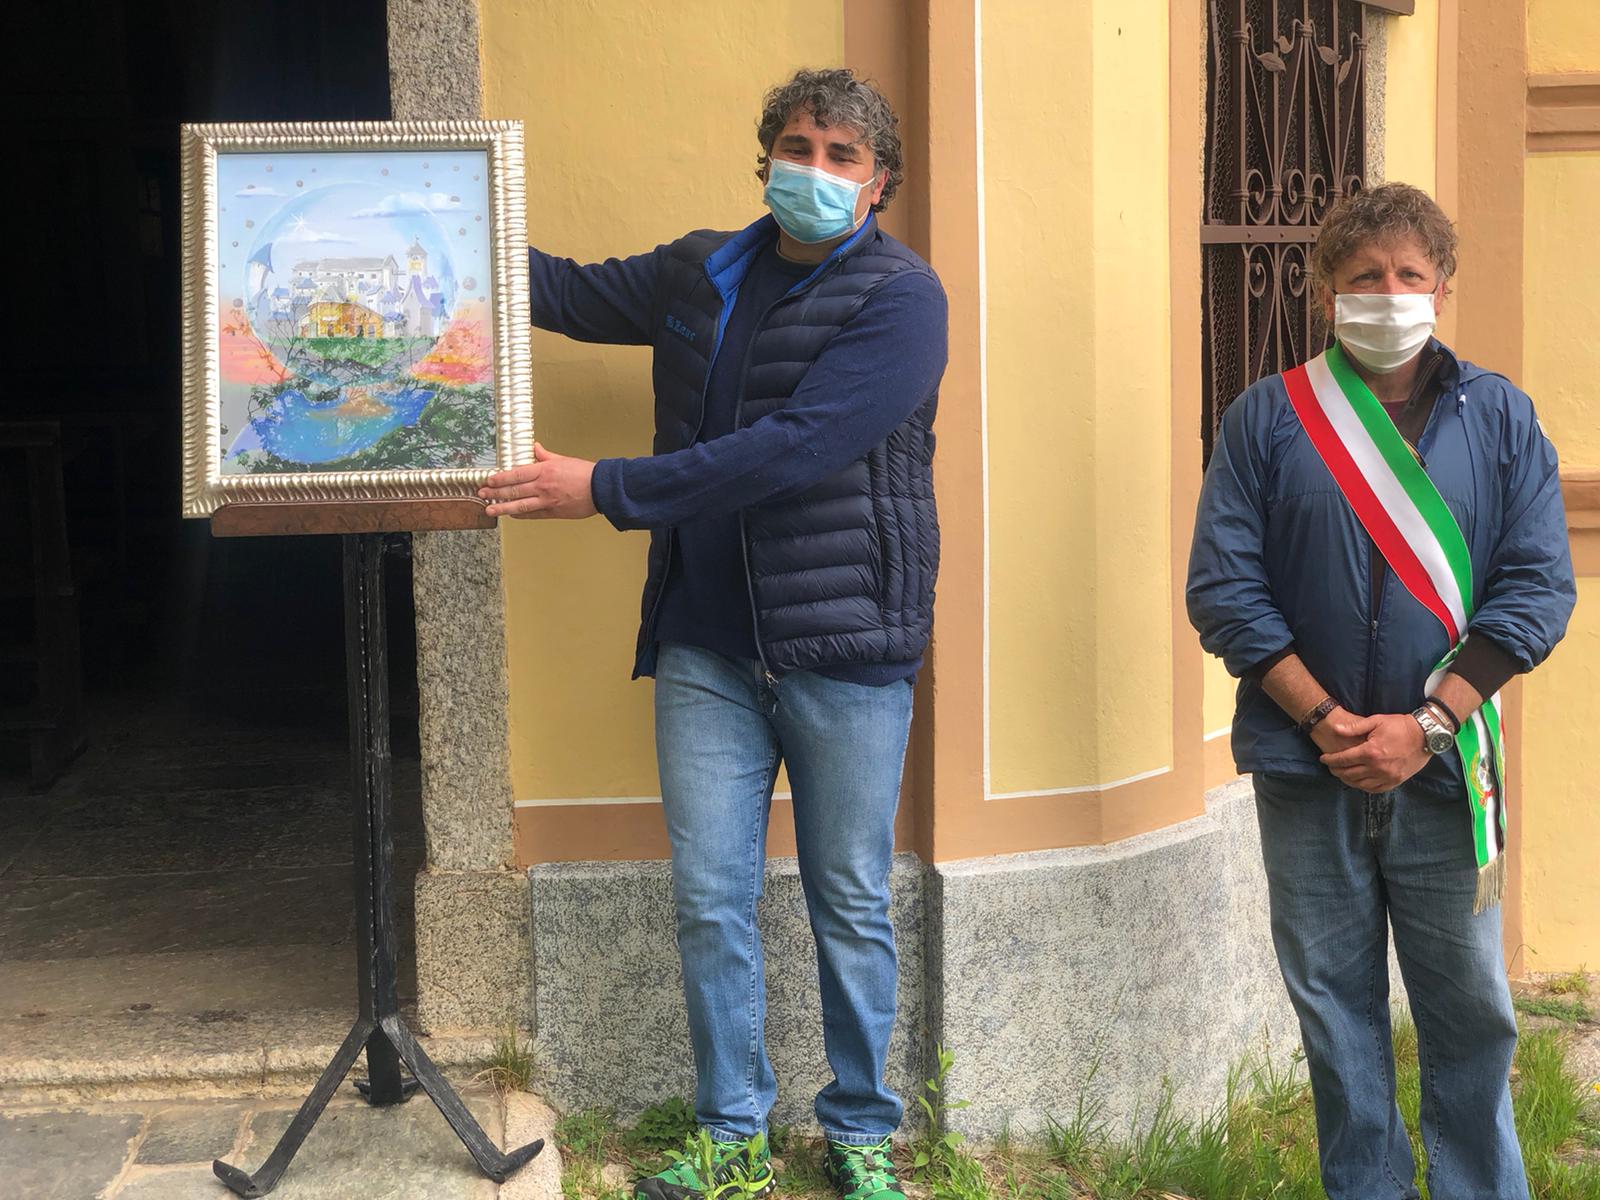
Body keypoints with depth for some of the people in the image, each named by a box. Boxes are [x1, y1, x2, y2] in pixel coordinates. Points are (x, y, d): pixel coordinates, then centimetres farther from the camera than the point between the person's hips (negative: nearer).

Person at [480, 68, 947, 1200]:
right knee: (710, 903, 6)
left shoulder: (899, 295, -9)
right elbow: (570, 292, 26)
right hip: (708, 645, 5)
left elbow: (795, 448, -20)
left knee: (851, 909, 7)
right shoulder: (700, 274, 11)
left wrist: (606, 489, -19)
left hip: (846, 643, -4)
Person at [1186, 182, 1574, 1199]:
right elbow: (1223, 589, -3)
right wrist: (1327, 721, -11)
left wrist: (1424, 725, -11)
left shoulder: (1499, 417, 4)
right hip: (1306, 769, 0)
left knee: (1469, 1009, 7)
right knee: (1334, 1004, 10)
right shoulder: (1267, 418, 1)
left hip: (1444, 769, 0)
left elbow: (1538, 589, -2)